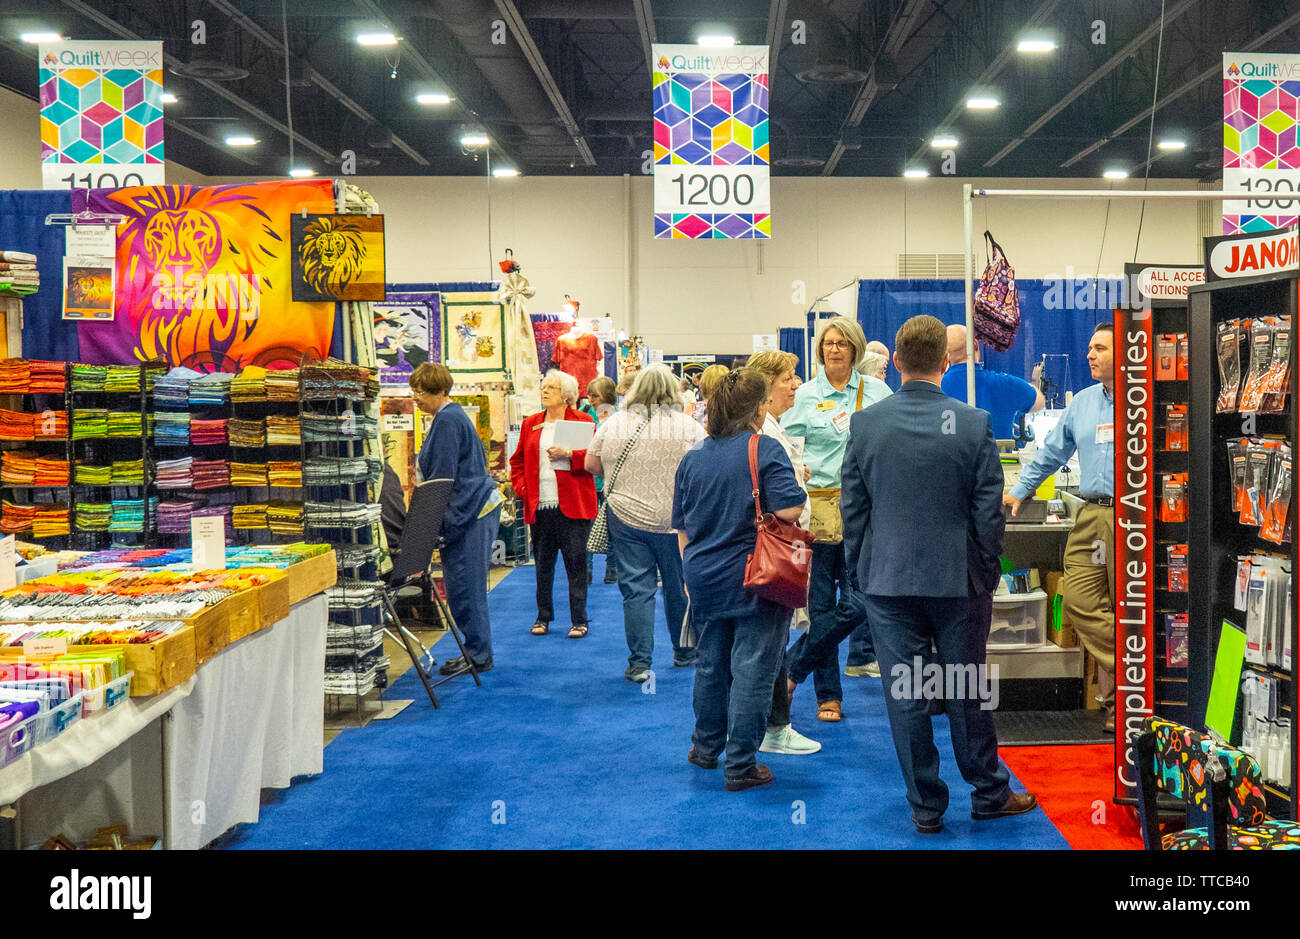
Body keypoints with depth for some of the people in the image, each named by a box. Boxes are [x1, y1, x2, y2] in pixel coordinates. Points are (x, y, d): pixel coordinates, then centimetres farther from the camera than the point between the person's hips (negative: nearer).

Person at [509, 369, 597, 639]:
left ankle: (579, 620, 6)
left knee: (576, 562, -1)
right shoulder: (531, 424, 15)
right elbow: (517, 460, 19)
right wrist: (522, 487, 4)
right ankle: (543, 617, 19)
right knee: (542, 563, 8)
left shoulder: (583, 421, 3)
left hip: (573, 505, -4)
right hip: (540, 506, 4)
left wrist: (568, 455, -19)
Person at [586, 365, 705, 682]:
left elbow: (591, 465, 9)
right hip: (676, 521, -1)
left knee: (636, 589, 5)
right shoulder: (689, 427, -5)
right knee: (680, 588, 14)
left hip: (626, 517, 1)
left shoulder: (612, 424, 0)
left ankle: (639, 663, 4)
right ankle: (685, 653, 30)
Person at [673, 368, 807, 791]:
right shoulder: (765, 450, -12)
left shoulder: (692, 457, 6)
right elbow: (789, 511, -21)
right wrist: (798, 483, -1)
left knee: (709, 665, 19)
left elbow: (681, 526, 11)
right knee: (751, 670, 2)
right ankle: (740, 765, 7)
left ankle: (705, 747, 35)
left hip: (704, 578, 6)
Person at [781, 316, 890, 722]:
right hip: (819, 502, -1)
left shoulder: (876, 390, 7)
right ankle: (828, 694, 16)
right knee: (821, 604, 3)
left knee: (856, 603, -7)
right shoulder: (805, 395, 4)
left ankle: (791, 666, 11)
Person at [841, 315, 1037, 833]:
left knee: (904, 696, 8)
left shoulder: (864, 423, -5)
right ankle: (989, 794, 28)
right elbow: (989, 512, -5)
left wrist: (860, 571, 11)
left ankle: (925, 806, 17)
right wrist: (988, 575, 6)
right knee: (966, 692, 13)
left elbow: (853, 508, 0)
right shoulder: (974, 424, -9)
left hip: (887, 581, 1)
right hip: (959, 579, 0)